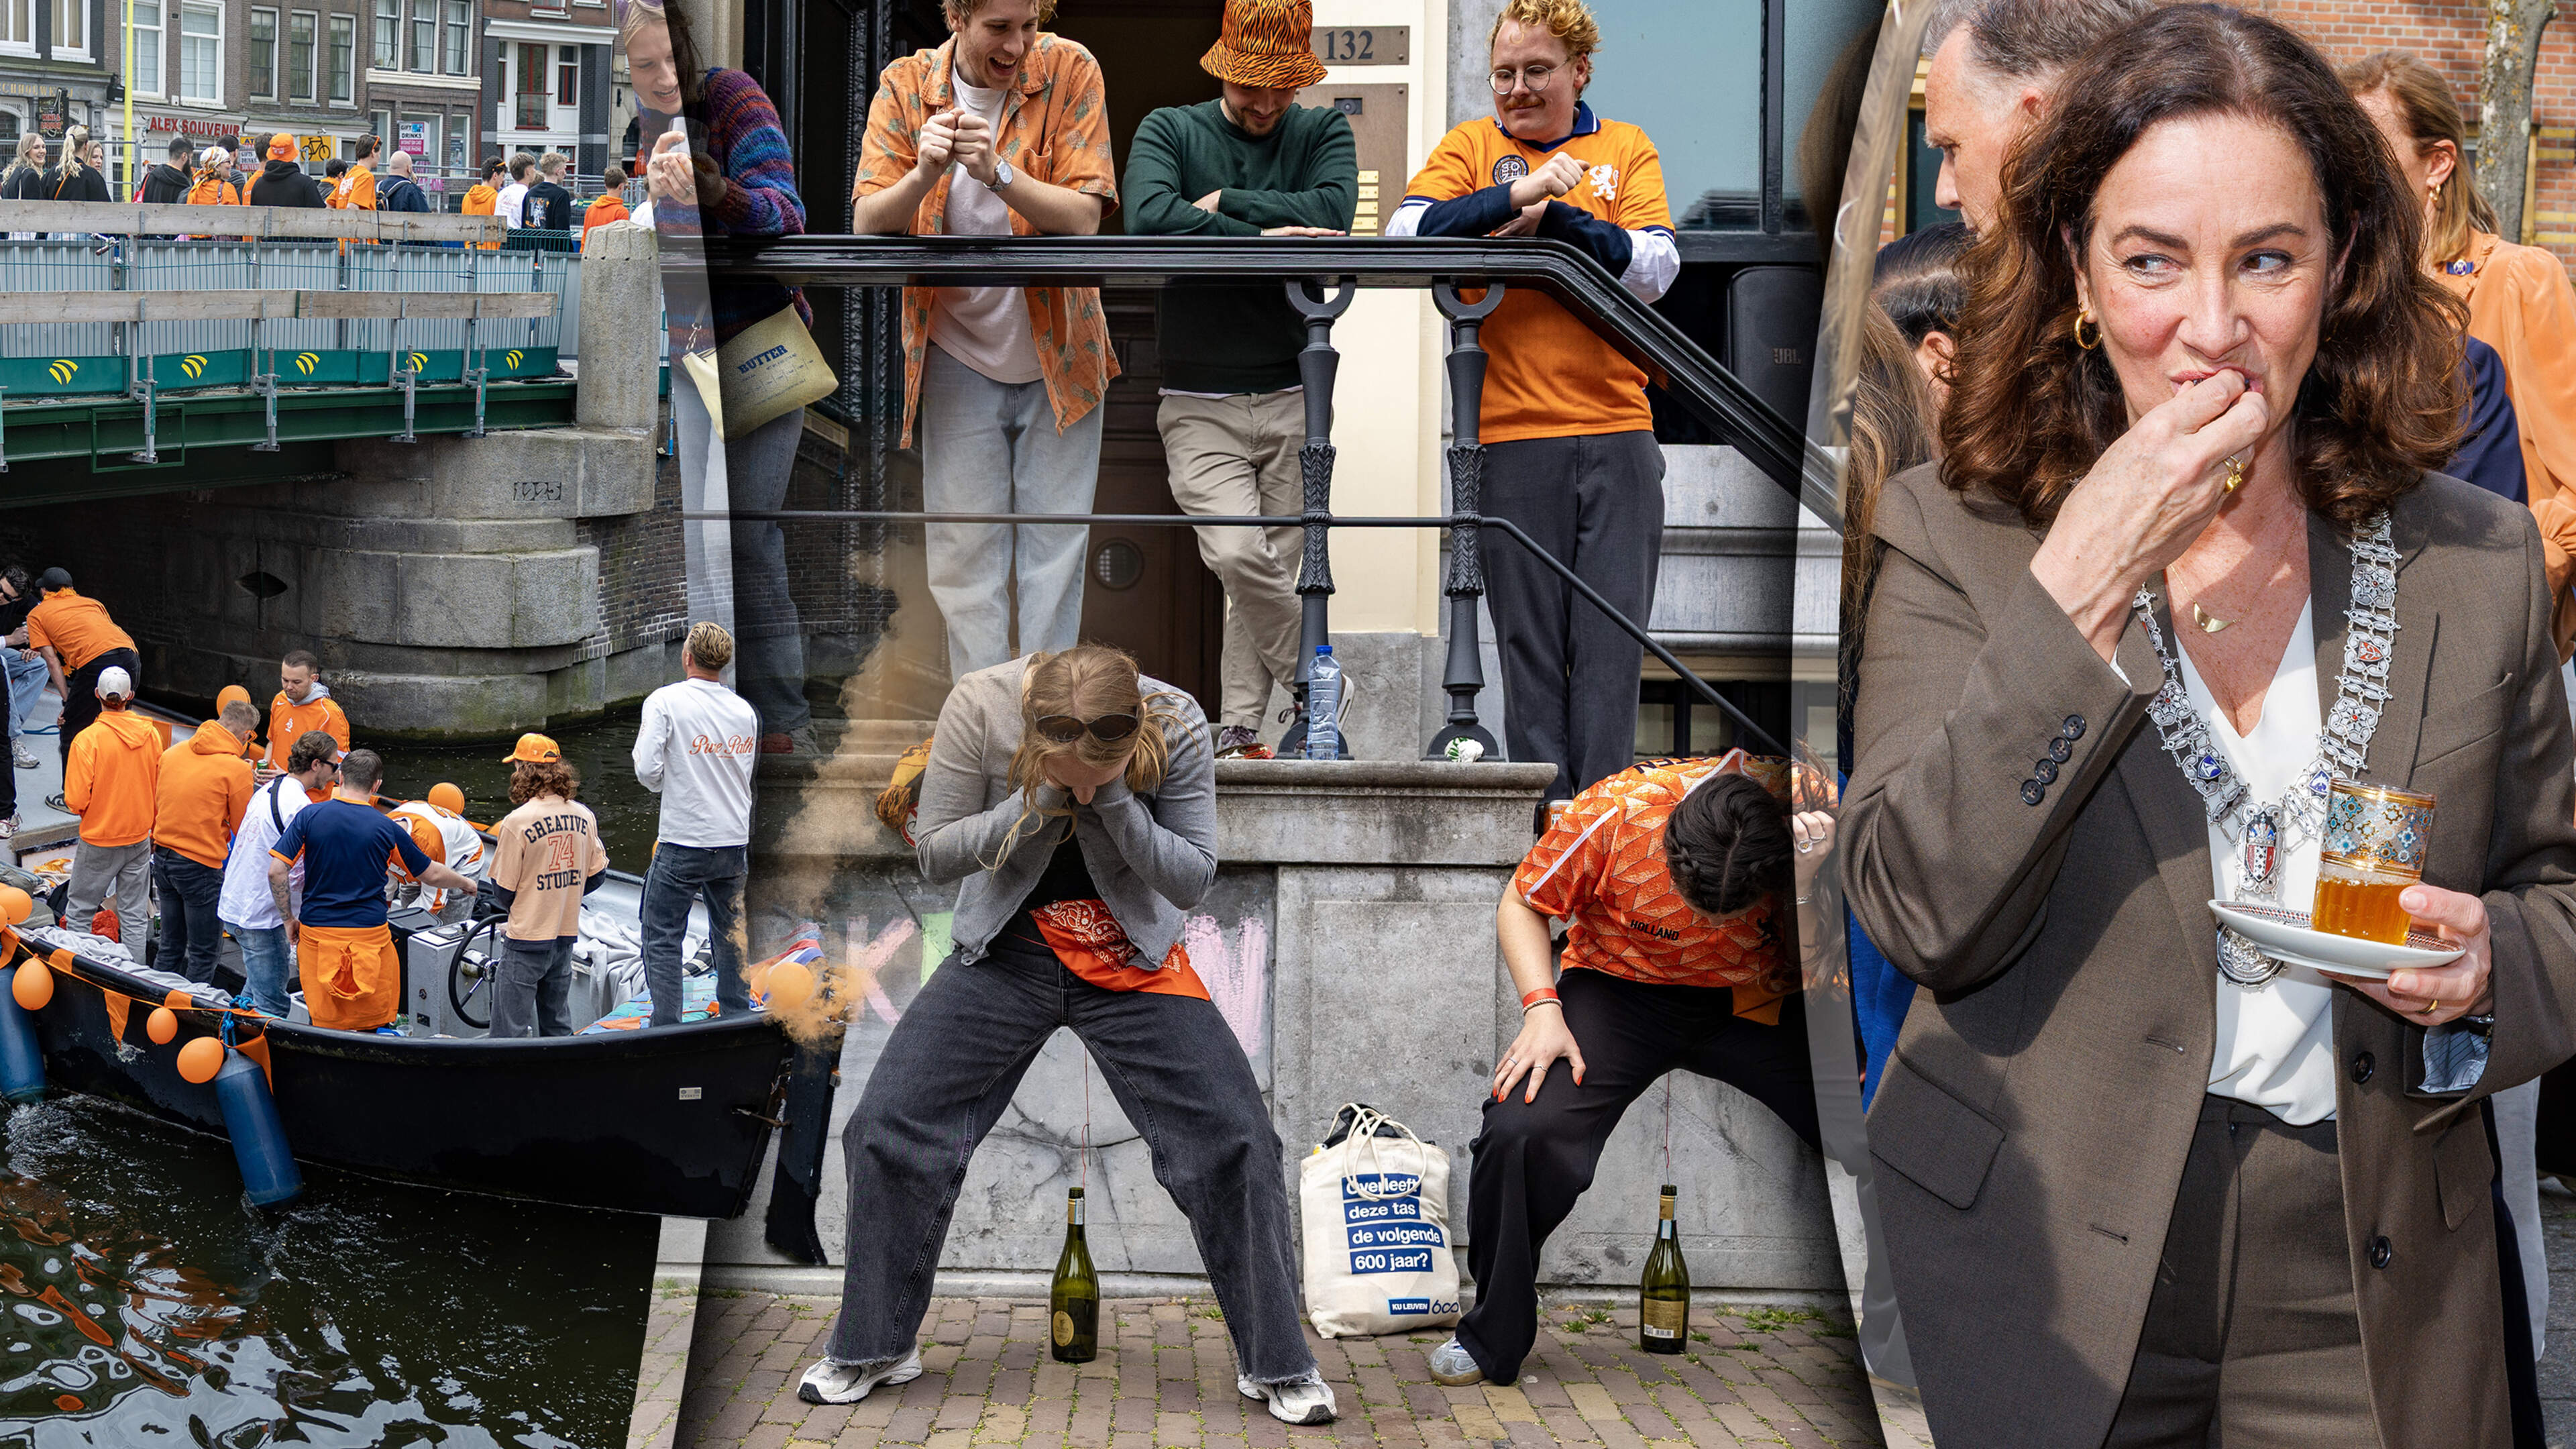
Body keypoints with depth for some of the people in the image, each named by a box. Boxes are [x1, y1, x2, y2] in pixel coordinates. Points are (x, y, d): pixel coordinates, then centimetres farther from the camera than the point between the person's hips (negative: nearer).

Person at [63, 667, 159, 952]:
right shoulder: (151, 735, -5)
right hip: (140, 836, 4)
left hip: (99, 841, -4)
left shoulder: (87, 740, -19)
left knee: (80, 913, 10)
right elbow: (160, 791, 5)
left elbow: (75, 802, -18)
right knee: (135, 916, 11)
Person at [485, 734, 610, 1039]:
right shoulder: (584, 816, -1)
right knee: (558, 1028, 18)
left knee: (509, 1031, -1)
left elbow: (503, 892, -10)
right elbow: (597, 876, 8)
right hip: (566, 936, 6)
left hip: (526, 939, -6)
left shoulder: (517, 822, -17)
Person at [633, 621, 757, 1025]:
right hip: (735, 841, 5)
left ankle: (666, 1028, -3)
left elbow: (648, 770, -16)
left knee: (662, 938, 2)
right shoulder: (745, 711, 3)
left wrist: (658, 781, 7)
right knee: (730, 934, 18)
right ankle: (737, 1016, 23)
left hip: (683, 844, -5)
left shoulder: (664, 701, -12)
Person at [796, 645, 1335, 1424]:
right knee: (888, 1129, -7)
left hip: (1134, 959, 0)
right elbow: (936, 855, -13)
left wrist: (1114, 801, -31)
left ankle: (1276, 1364, 7)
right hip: (1007, 952, 1)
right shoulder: (979, 705, -22)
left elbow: (1193, 879, -15)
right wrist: (1036, 803, -29)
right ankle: (875, 1349, 14)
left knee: (1235, 1142, -10)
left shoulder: (1178, 725, -21)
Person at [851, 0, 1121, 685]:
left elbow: (1084, 218, -17)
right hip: (958, 358, 1)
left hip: (1057, 353, -1)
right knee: (964, 552, 1)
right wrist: (923, 175, -32)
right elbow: (867, 227, -12)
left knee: (1054, 548, 4)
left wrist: (998, 172, -33)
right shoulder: (906, 87, -7)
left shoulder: (1069, 73, -11)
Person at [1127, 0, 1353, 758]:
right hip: (1200, 402, -2)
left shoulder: (1323, 132, 9)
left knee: (1273, 565, 3)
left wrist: (1223, 202, -11)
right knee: (1237, 556, -18)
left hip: (1293, 395, 2)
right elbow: (1148, 217, -17)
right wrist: (1266, 240, -17)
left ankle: (1238, 732, 15)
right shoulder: (1169, 130, 4)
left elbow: (1333, 209, -13)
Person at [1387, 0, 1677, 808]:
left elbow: (1657, 268, -2)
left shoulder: (1626, 149, 12)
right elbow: (1407, 230, -8)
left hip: (1617, 432, 1)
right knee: (1529, 642, 1)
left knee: (1611, 641, 0)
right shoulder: (1472, 147, 10)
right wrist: (1518, 194, -16)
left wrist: (1557, 218, -12)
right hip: (1512, 434, -1)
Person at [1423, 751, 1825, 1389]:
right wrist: (1542, 1008, -20)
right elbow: (1522, 905, -7)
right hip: (1624, 988, -1)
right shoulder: (1615, 813, -26)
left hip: (1755, 1000, 1)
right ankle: (1492, 1339, -1)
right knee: (1520, 1133, -24)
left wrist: (1814, 892, -36)